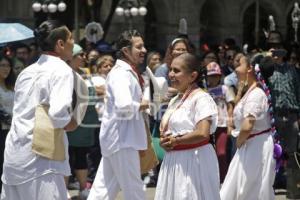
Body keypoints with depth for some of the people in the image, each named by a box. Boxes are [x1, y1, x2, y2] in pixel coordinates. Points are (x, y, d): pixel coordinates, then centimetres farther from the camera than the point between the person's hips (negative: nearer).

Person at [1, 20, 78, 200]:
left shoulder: (28, 71, 15)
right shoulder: (61, 70, -9)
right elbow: (58, 113, -22)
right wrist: (71, 124, -3)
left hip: (15, 153, 8)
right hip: (40, 157, -8)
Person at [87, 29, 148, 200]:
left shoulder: (129, 72, 14)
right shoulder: (121, 74, -17)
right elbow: (124, 107, -32)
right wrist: (141, 106, -15)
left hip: (120, 138, 10)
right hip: (122, 139, -10)